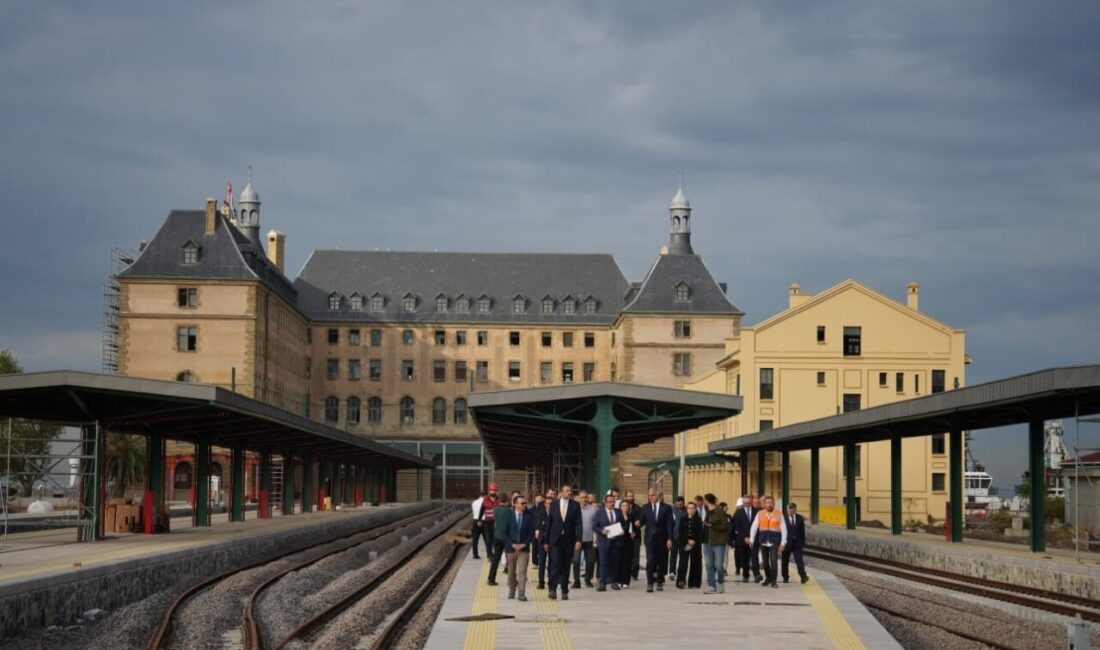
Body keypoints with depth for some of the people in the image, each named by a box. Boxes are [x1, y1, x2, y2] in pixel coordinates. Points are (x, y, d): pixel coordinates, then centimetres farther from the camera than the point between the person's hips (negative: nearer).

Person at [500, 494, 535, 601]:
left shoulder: (529, 517, 3)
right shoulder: (507, 516, 0)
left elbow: (532, 533, 3)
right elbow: (503, 533, -2)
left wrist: (524, 544, -9)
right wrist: (513, 544, -11)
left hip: (524, 548, -1)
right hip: (510, 548, 1)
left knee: (522, 571, -9)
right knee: (511, 571, 11)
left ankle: (522, 594, -12)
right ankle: (512, 590, 27)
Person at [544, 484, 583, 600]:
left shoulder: (575, 505, 3)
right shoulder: (553, 505, 6)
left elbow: (578, 524, -2)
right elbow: (549, 523, 8)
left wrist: (578, 540, -13)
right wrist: (546, 541, 6)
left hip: (568, 540, 1)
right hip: (555, 539, 0)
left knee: (566, 566, 5)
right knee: (556, 564, -13)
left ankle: (564, 591, 14)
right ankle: (553, 589, -15)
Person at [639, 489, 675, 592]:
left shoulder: (666, 508, 2)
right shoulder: (645, 508, 7)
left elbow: (669, 524, -1)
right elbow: (642, 521, 8)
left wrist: (670, 539, -8)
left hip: (662, 539, 0)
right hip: (650, 538, 0)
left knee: (661, 562, 6)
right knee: (650, 561, -9)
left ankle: (660, 583, 19)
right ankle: (650, 584, -11)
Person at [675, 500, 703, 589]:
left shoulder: (698, 520, 5)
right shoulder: (683, 519, 10)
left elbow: (700, 533, -1)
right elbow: (680, 532, 4)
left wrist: (692, 542, -11)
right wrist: (687, 542, -7)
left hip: (695, 545, 0)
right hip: (683, 544, 0)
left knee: (695, 564, -1)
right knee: (683, 562, -12)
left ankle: (694, 583, 4)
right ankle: (681, 581, -19)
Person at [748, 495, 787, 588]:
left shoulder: (779, 514, 2)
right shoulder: (760, 514, 6)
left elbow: (783, 529, 1)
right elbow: (754, 527, 6)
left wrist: (783, 543, -4)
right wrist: (751, 539, -1)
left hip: (774, 542, -2)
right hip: (763, 541, 2)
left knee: (773, 561, -12)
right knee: (765, 562, 9)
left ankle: (773, 581, -4)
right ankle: (768, 579, 28)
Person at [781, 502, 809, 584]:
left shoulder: (800, 518, 4)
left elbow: (802, 531, 8)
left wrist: (803, 542, 3)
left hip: (797, 543, 0)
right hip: (786, 543, 0)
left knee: (799, 560, -8)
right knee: (785, 561, 8)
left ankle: (803, 577, -14)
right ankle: (785, 577, 20)